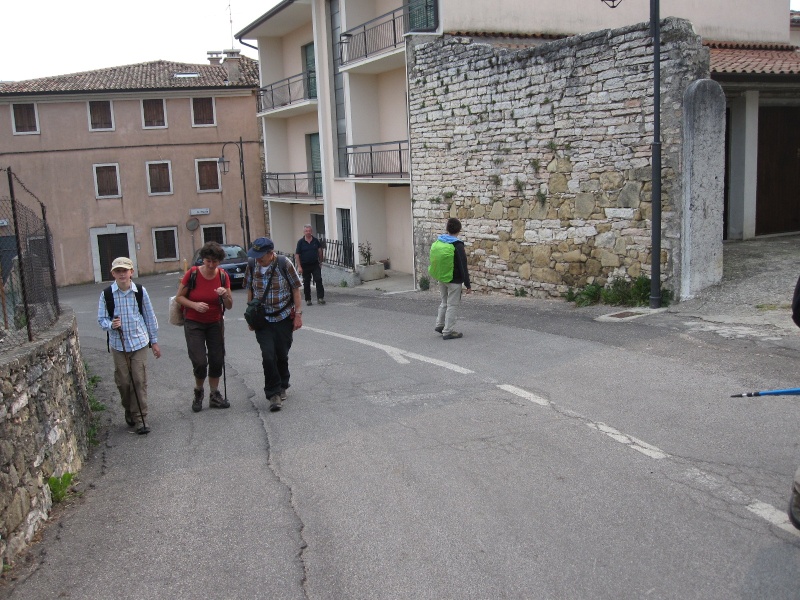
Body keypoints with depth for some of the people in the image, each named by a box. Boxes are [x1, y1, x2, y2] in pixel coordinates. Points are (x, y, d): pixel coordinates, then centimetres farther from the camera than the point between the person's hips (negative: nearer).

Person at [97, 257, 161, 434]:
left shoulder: (140, 292, -2)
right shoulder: (106, 294, -4)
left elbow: (150, 317, 6)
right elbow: (101, 319, 2)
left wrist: (154, 341, 9)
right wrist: (111, 325, -21)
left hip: (139, 342, 0)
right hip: (118, 345, 0)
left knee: (139, 381, -2)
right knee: (123, 381, 6)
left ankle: (140, 418, 6)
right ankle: (129, 410, 31)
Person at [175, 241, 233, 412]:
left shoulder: (223, 276, -6)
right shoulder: (192, 274, -15)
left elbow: (229, 306, -2)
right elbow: (179, 297, -6)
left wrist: (225, 295, -23)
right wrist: (194, 305, -23)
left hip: (215, 323, 3)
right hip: (194, 323, -3)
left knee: (217, 360, 4)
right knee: (200, 362, -9)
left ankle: (215, 395, 19)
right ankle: (198, 391, 17)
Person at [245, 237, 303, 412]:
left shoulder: (284, 264, -12)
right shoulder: (252, 266, -3)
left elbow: (296, 289, -6)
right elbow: (250, 291, 8)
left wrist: (298, 314, -8)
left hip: (284, 318, -1)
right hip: (262, 319, 1)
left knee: (282, 355, 8)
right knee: (268, 355, -9)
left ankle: (282, 387, 31)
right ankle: (273, 394, 0)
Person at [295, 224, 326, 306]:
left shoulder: (316, 241, 2)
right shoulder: (300, 242, -4)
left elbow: (320, 250, 14)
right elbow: (297, 255, -4)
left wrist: (320, 261, 12)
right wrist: (299, 267, -11)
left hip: (315, 264, 1)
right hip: (305, 265, -1)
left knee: (319, 280, -10)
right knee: (306, 283, 6)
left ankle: (320, 298, -9)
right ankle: (308, 299, 16)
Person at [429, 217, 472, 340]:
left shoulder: (437, 242, 1)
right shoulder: (457, 246, -18)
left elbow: (434, 261, 11)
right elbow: (463, 266, -17)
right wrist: (468, 284, -11)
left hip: (441, 278, 6)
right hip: (454, 280, -6)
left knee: (444, 302, 23)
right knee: (452, 305, 4)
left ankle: (440, 325, 27)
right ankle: (448, 332, 7)